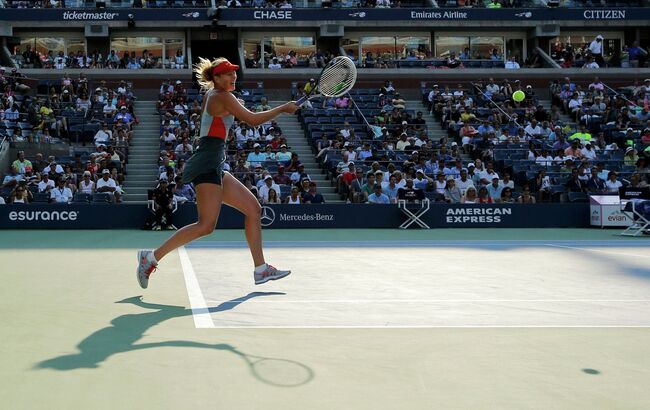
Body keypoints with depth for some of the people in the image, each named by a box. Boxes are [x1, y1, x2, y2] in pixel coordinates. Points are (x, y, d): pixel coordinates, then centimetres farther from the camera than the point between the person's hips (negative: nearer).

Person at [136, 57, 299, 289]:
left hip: (214, 169, 11)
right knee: (206, 225, -16)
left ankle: (260, 269, 8)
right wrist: (283, 109, -2)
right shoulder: (223, 97, -7)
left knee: (253, 208, 9)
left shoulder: (211, 94, 20)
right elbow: (253, 120, -10)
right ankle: (152, 257, -11)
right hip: (207, 166, -11)